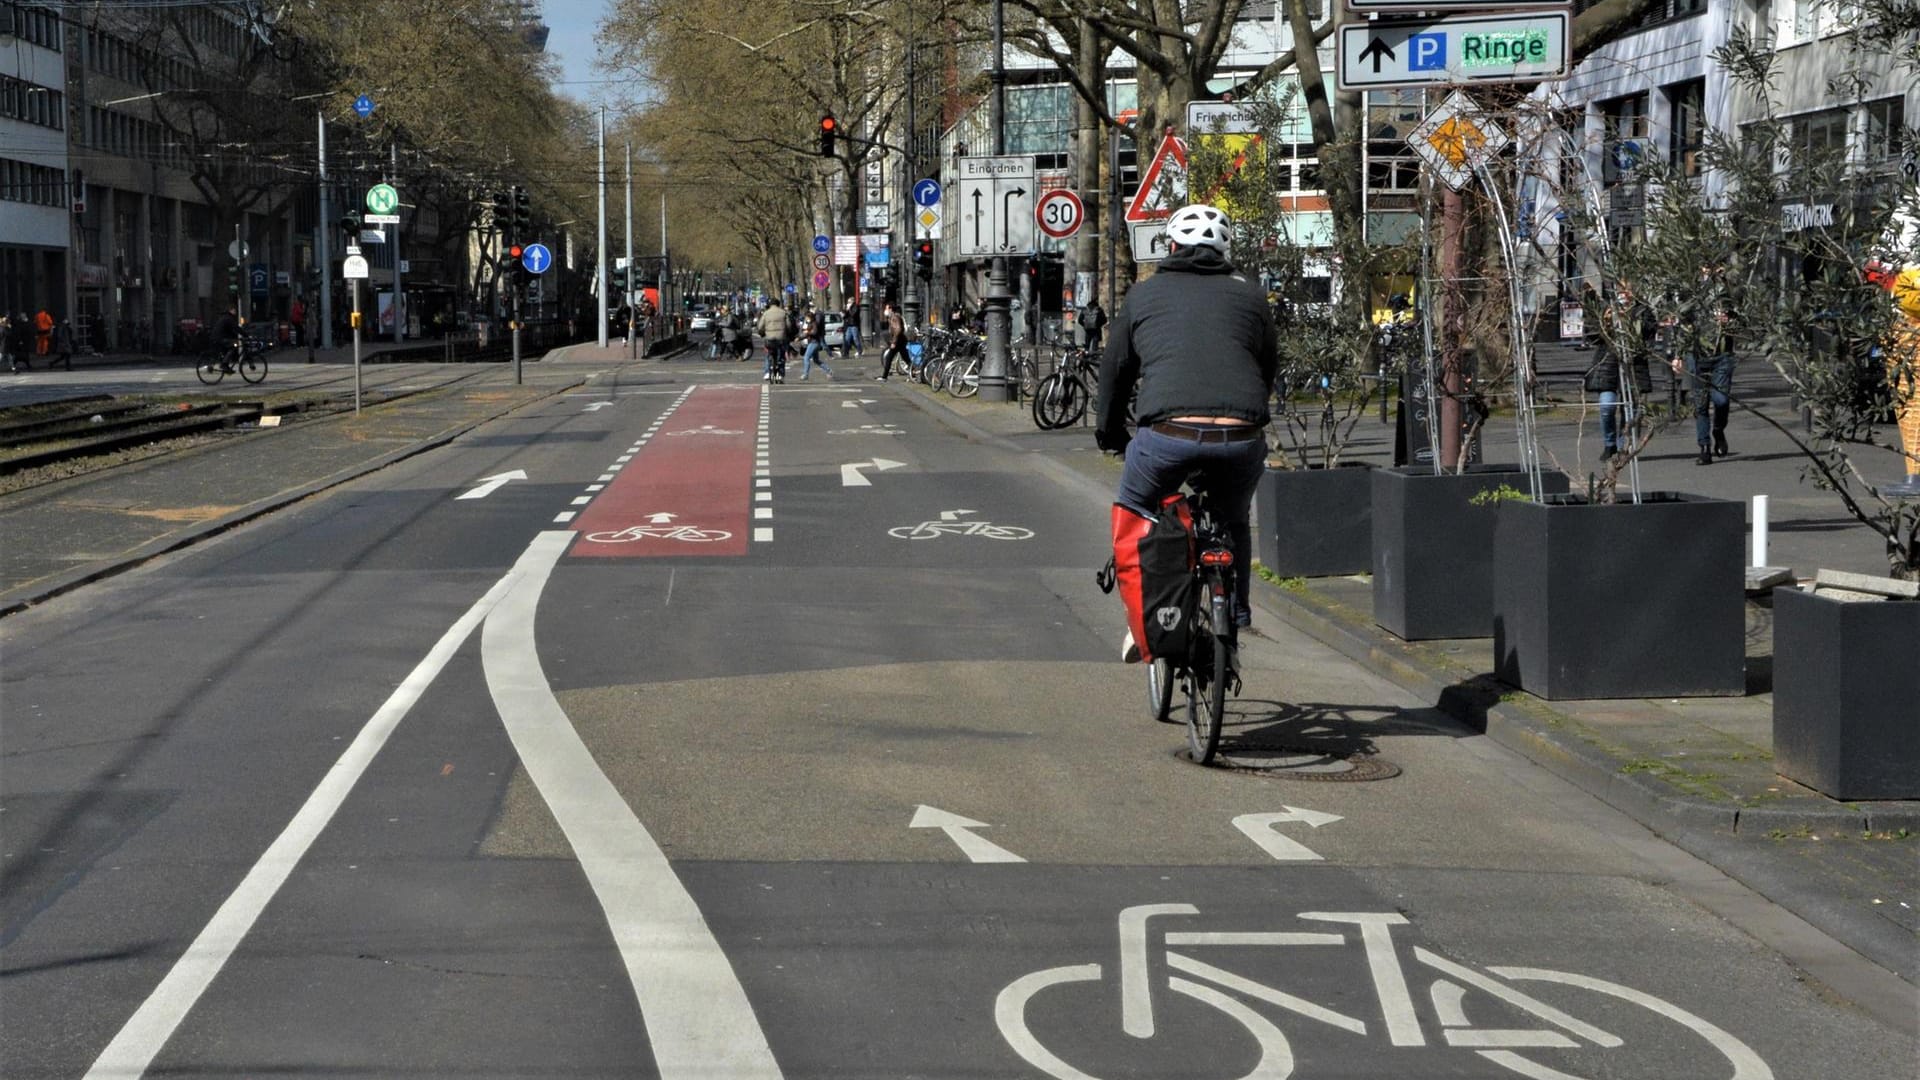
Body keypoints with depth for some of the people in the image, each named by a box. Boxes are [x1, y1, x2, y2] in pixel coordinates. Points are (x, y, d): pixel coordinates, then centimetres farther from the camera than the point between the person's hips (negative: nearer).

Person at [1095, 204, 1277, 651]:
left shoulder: (1143, 295, 19)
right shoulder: (1249, 295, 21)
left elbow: (1114, 370, 25)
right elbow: (1269, 366, 29)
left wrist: (1110, 436, 39)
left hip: (1167, 433, -1)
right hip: (1241, 437, 2)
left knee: (1134, 515, 25)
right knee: (1233, 523, 29)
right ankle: (1236, 624, 29)